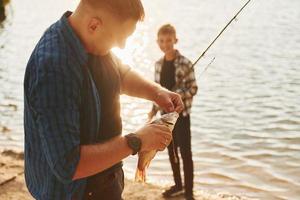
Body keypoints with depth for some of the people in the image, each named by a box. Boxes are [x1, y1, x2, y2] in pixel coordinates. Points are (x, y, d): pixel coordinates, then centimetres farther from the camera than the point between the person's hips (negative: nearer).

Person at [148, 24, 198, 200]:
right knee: (171, 150, 15)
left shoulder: (185, 64, -13)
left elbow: (193, 89, -13)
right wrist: (154, 110, 6)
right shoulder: (158, 64, 5)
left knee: (185, 152, -1)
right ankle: (178, 185, 31)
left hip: (181, 113, -6)